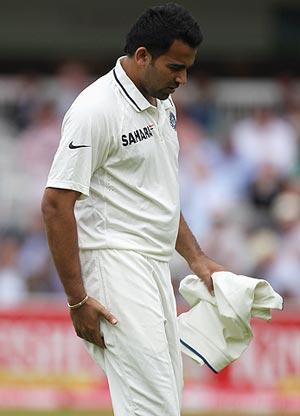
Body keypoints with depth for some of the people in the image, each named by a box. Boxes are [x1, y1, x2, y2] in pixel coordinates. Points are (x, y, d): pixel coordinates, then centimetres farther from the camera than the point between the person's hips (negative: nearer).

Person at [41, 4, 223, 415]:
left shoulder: (162, 103, 14)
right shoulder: (97, 110, -16)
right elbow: (56, 204, -18)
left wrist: (197, 259, 19)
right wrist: (77, 299, -19)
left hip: (156, 270, 10)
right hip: (115, 267, -10)